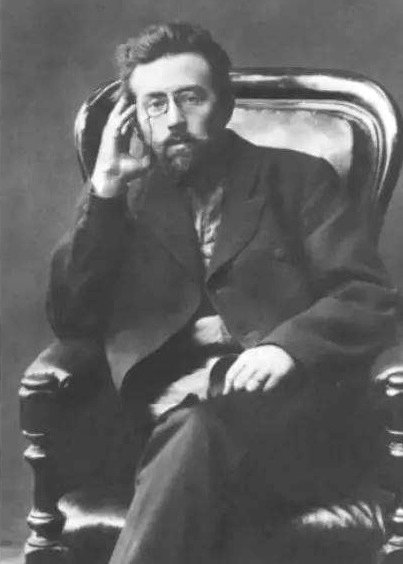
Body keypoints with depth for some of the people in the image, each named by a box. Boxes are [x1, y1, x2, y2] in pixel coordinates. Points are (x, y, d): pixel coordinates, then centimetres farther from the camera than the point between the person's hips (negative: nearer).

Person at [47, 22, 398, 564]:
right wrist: (104, 192, 2)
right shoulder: (128, 202, 21)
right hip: (178, 417, 1)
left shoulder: (296, 178, 15)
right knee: (192, 431, -35)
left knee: (205, 432, -35)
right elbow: (68, 318, 10)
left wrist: (288, 345, -16)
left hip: (295, 408, -1)